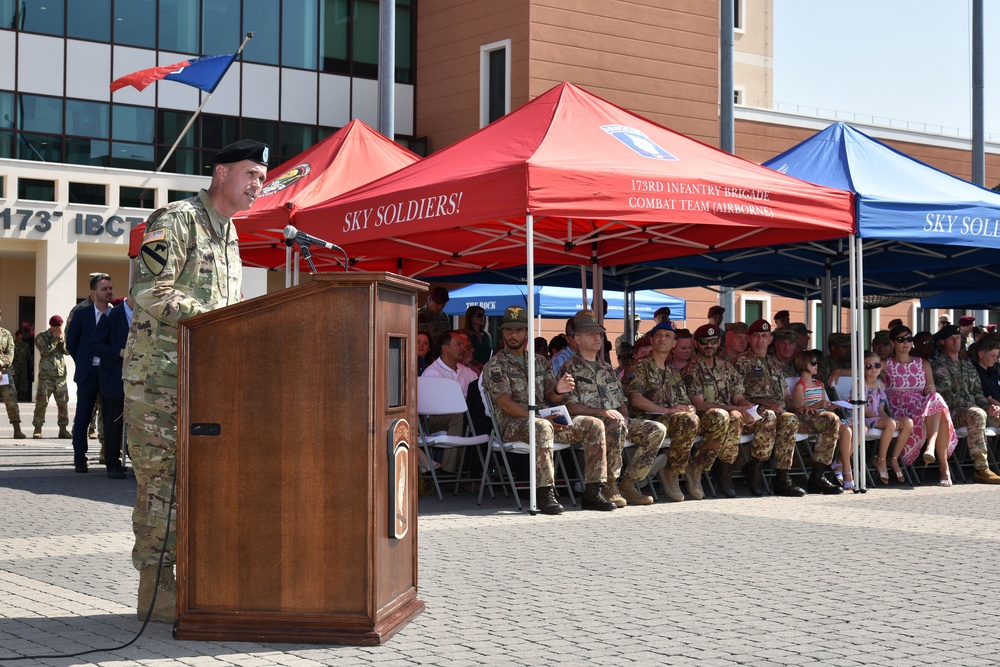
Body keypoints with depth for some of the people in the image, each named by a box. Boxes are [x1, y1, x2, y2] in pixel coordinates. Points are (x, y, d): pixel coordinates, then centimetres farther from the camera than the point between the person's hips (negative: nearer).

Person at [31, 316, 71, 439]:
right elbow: (44, 351, -15)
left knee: (63, 403, 3)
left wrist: (61, 339, -9)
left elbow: (67, 351, 2)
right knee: (41, 402, -5)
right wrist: (55, 339, -11)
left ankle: (63, 429, 10)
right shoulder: (41, 337, 2)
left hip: (61, 375, 4)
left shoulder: (62, 337, 15)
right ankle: (37, 429, 2)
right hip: (46, 375, -4)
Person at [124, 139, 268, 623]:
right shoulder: (176, 220, -9)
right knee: (160, 475, -7)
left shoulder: (229, 234, 19)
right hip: (157, 372, -9)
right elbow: (150, 293, -18)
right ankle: (155, 590, -2)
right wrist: (212, 319, -23)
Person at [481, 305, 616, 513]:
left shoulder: (540, 362, 20)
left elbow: (551, 397, 13)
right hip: (512, 424, -6)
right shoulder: (495, 365, 0)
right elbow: (505, 404, -12)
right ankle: (545, 494, -40)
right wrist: (540, 418, -21)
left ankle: (592, 492, -14)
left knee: (594, 424, -10)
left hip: (545, 420, 6)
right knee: (542, 427, -40)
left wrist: (558, 391, -13)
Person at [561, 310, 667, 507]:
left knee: (657, 430, -11)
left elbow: (621, 402, 24)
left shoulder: (606, 368, 24)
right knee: (616, 428, -39)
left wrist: (624, 417, 0)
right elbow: (571, 407, -10)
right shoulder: (571, 368, 1)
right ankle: (609, 486, -26)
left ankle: (628, 483, -11)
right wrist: (601, 412, -21)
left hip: (615, 421, 7)